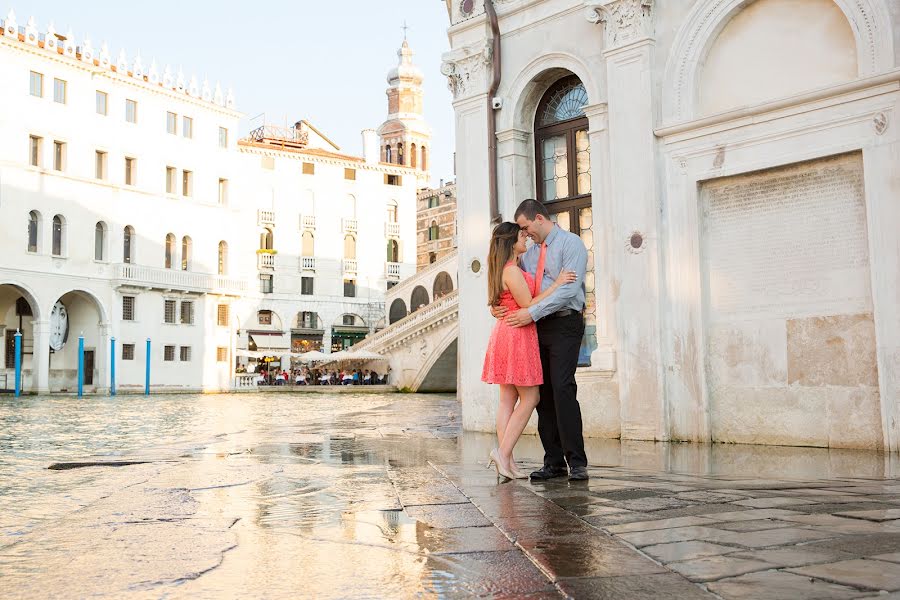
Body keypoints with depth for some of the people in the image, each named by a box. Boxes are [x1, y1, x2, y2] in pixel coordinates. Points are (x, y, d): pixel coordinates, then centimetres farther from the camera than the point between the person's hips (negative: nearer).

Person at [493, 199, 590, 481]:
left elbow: (569, 289, -15)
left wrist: (532, 313, -19)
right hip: (538, 327, 7)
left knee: (562, 388, -16)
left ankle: (576, 462, -11)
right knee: (542, 393, 3)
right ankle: (554, 462, 8)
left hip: (564, 324, -7)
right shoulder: (530, 252, 19)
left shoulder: (571, 243, -4)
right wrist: (497, 305, 3)